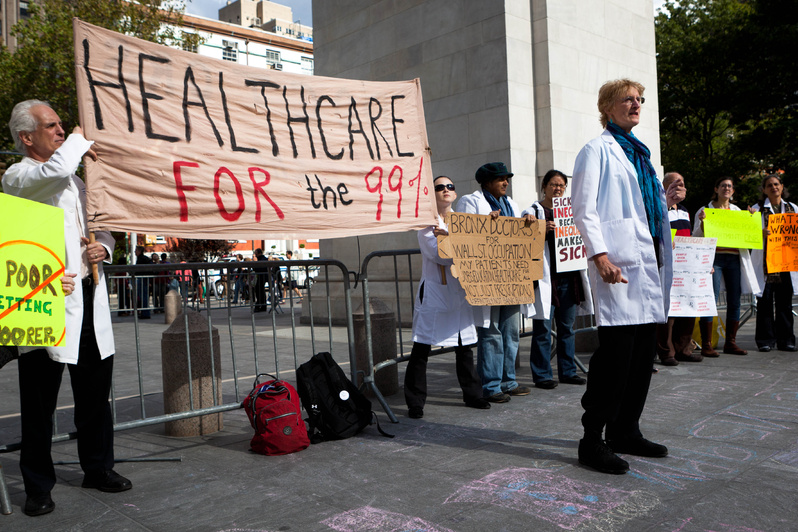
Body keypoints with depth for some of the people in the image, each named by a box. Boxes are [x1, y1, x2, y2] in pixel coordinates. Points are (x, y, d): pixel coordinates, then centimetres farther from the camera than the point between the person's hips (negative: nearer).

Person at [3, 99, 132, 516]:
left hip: (89, 297, 7)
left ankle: (98, 468, 28)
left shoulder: (75, 180, 21)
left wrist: (103, 247, 3)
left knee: (95, 393, 14)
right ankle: (38, 486, 15)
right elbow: (54, 169, -26)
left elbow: (104, 228, 27)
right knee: (41, 400, 2)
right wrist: (79, 140, -6)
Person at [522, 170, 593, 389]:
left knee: (567, 326, 10)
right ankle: (542, 375, 4)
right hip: (545, 276, -6)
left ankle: (567, 371, 19)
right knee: (543, 326, -4)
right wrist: (542, 231, -21)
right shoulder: (533, 212, 1)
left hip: (568, 276, 6)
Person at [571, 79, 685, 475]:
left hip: (648, 261, 9)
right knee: (616, 350, -11)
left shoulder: (638, 151, 24)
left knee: (643, 351, 9)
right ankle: (593, 440, -2)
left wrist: (667, 199, 12)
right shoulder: (598, 149, -1)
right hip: (618, 263, -9)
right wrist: (600, 255, -21)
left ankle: (626, 431, 21)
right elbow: (583, 207, -11)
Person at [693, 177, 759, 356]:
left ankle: (730, 343, 15)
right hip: (714, 258, -5)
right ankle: (706, 344, -5)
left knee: (735, 301, 5)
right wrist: (702, 222, -17)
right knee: (711, 300, -10)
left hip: (734, 258, 5)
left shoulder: (737, 211, 18)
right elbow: (696, 237, 0)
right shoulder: (705, 210, 4)